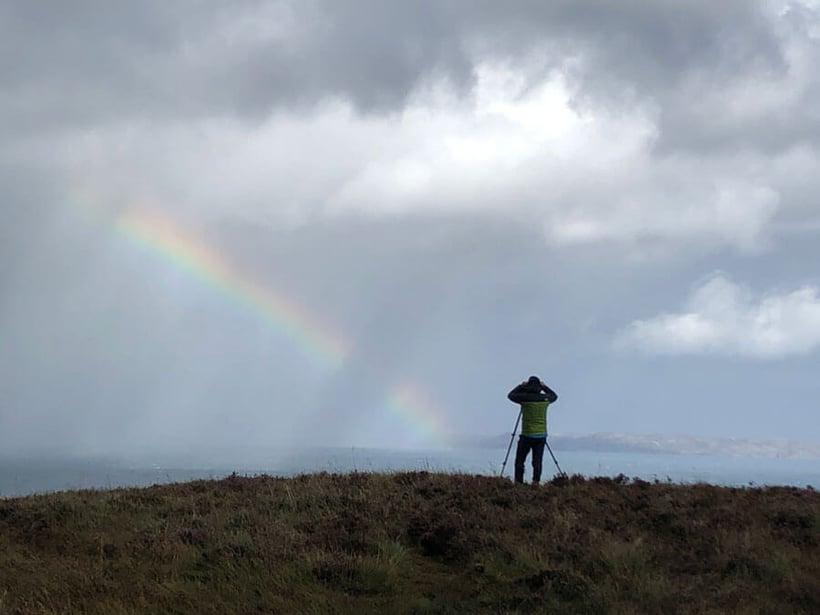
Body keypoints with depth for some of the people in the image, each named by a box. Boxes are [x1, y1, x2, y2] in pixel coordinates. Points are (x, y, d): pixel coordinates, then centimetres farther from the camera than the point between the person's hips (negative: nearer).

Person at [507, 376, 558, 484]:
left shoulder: (524, 398, -10)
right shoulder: (545, 398, -1)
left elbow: (510, 395, 8)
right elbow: (554, 396, 22)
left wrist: (521, 386, 14)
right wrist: (544, 387, 21)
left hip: (527, 435, -3)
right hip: (541, 435, 3)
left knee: (520, 461, 3)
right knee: (537, 461, 6)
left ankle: (518, 483, -3)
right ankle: (536, 482, -3)